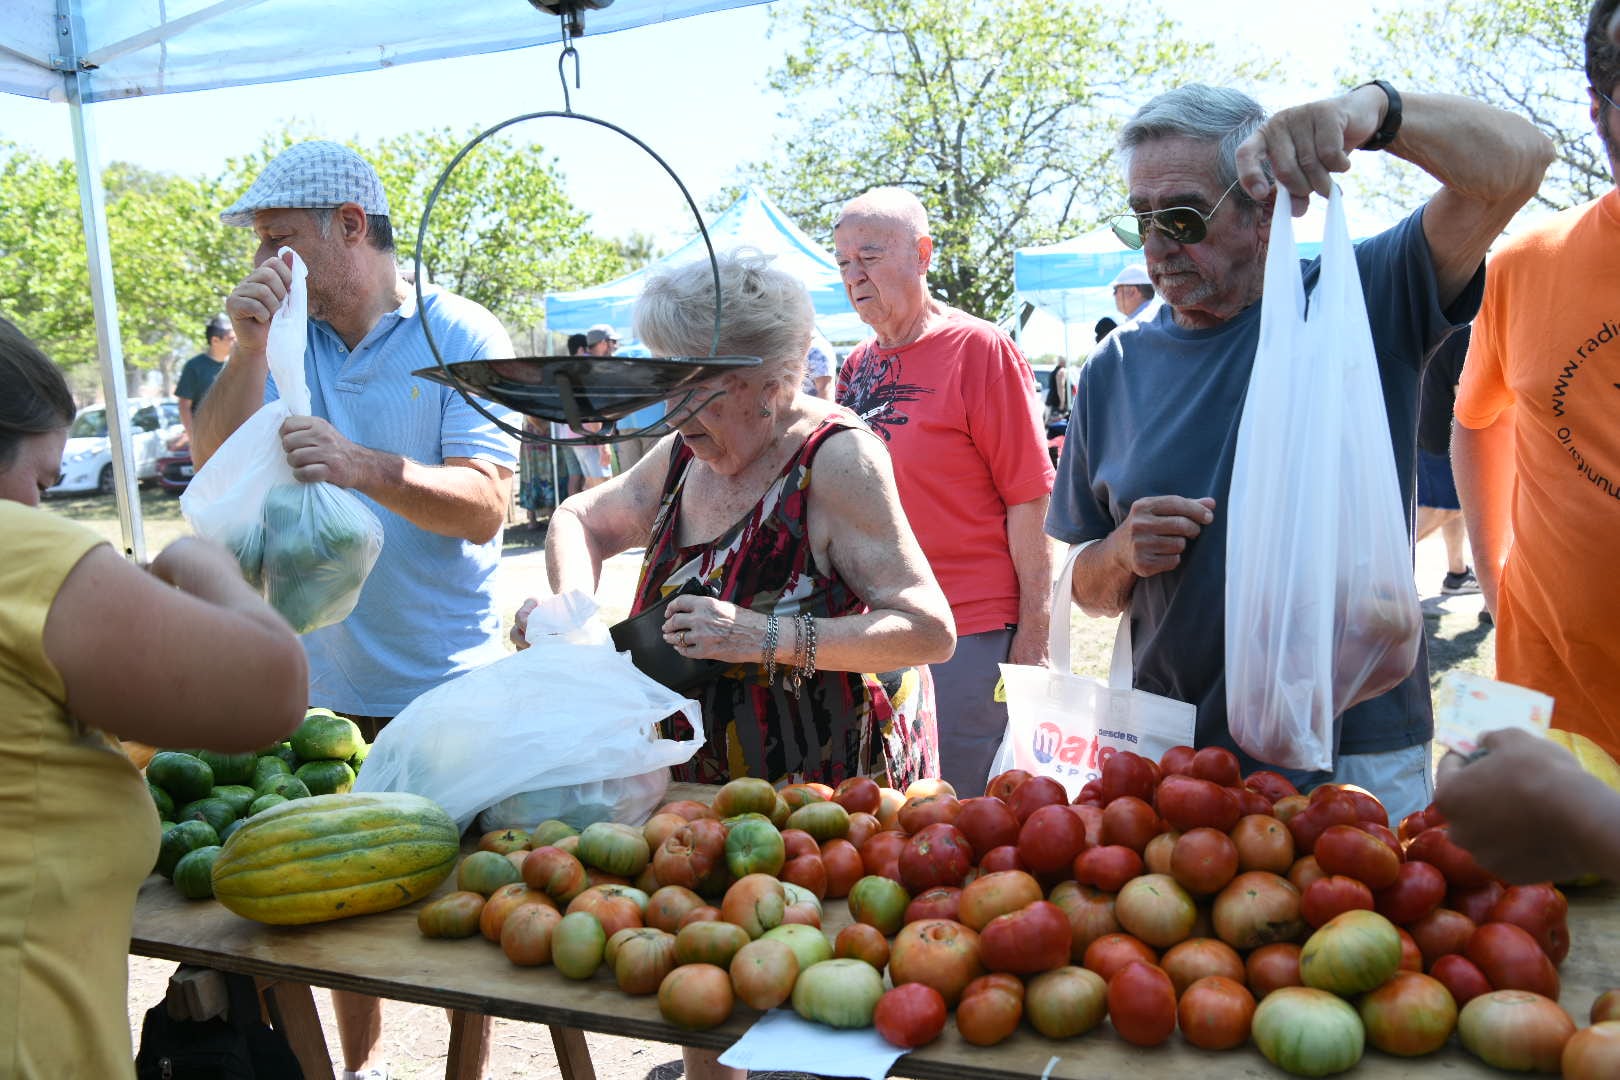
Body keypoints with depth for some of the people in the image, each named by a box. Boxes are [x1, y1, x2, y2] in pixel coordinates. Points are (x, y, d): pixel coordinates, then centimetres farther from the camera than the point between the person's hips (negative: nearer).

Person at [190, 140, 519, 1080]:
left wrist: (364, 466, -33)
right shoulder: (289, 338, 6)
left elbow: (484, 506, -18)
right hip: (324, 683, 5)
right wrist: (248, 347, -14)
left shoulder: (463, 336, -8)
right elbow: (215, 463, -3)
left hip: (447, 691, -4)